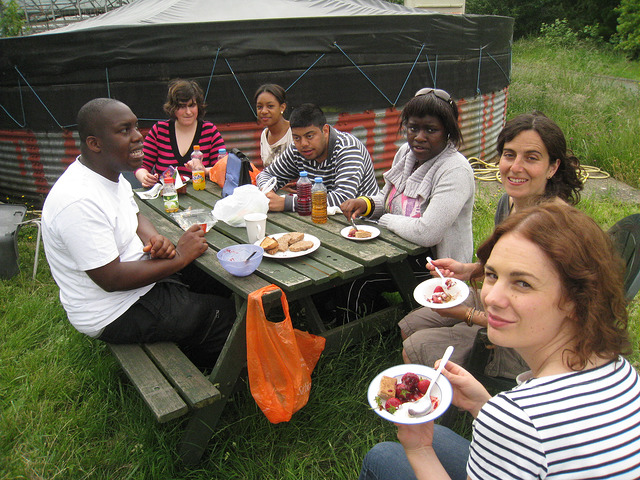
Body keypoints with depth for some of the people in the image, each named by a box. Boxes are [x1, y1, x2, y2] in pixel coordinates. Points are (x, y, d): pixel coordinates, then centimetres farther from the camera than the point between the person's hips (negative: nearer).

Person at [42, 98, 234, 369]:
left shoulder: (111, 173, 1)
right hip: (114, 315, -9)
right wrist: (179, 257, -21)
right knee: (227, 316, -6)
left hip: (139, 281, 10)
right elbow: (112, 279, -29)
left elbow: (135, 217, 16)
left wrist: (154, 240, -8)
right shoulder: (79, 201, -30)